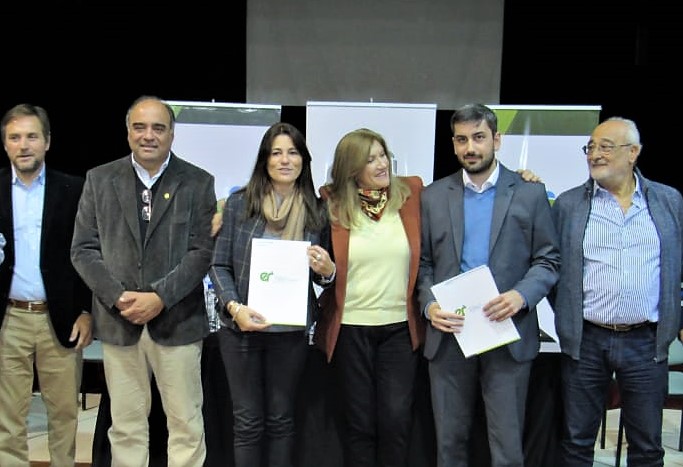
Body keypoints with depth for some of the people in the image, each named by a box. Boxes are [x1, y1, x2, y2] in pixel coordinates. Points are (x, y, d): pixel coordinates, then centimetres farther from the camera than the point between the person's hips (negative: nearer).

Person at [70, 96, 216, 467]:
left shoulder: (198, 182, 1)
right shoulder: (99, 179, 6)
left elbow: (202, 251, -5)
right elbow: (83, 249, 3)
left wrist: (159, 297, -16)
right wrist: (117, 297, -11)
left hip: (177, 321, -1)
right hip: (118, 321, 2)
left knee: (186, 423, 5)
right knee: (126, 424, 10)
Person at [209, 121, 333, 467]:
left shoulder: (317, 211, 4)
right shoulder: (239, 203, -1)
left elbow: (326, 273, 12)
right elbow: (219, 264, -2)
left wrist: (328, 270, -11)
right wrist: (234, 307, -18)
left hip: (291, 330, 1)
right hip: (241, 327, -1)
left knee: (281, 419, 12)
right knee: (248, 421, 8)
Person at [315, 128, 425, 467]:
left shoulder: (411, 192, 1)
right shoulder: (332, 204, -2)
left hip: (400, 327, 1)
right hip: (351, 328, 0)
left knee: (397, 419, -3)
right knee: (360, 423, 8)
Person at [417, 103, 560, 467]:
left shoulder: (530, 194, 3)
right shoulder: (433, 197, 8)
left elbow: (548, 260, 3)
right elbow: (423, 262, 8)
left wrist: (522, 295, -15)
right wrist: (429, 305, -9)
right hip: (449, 333, 2)